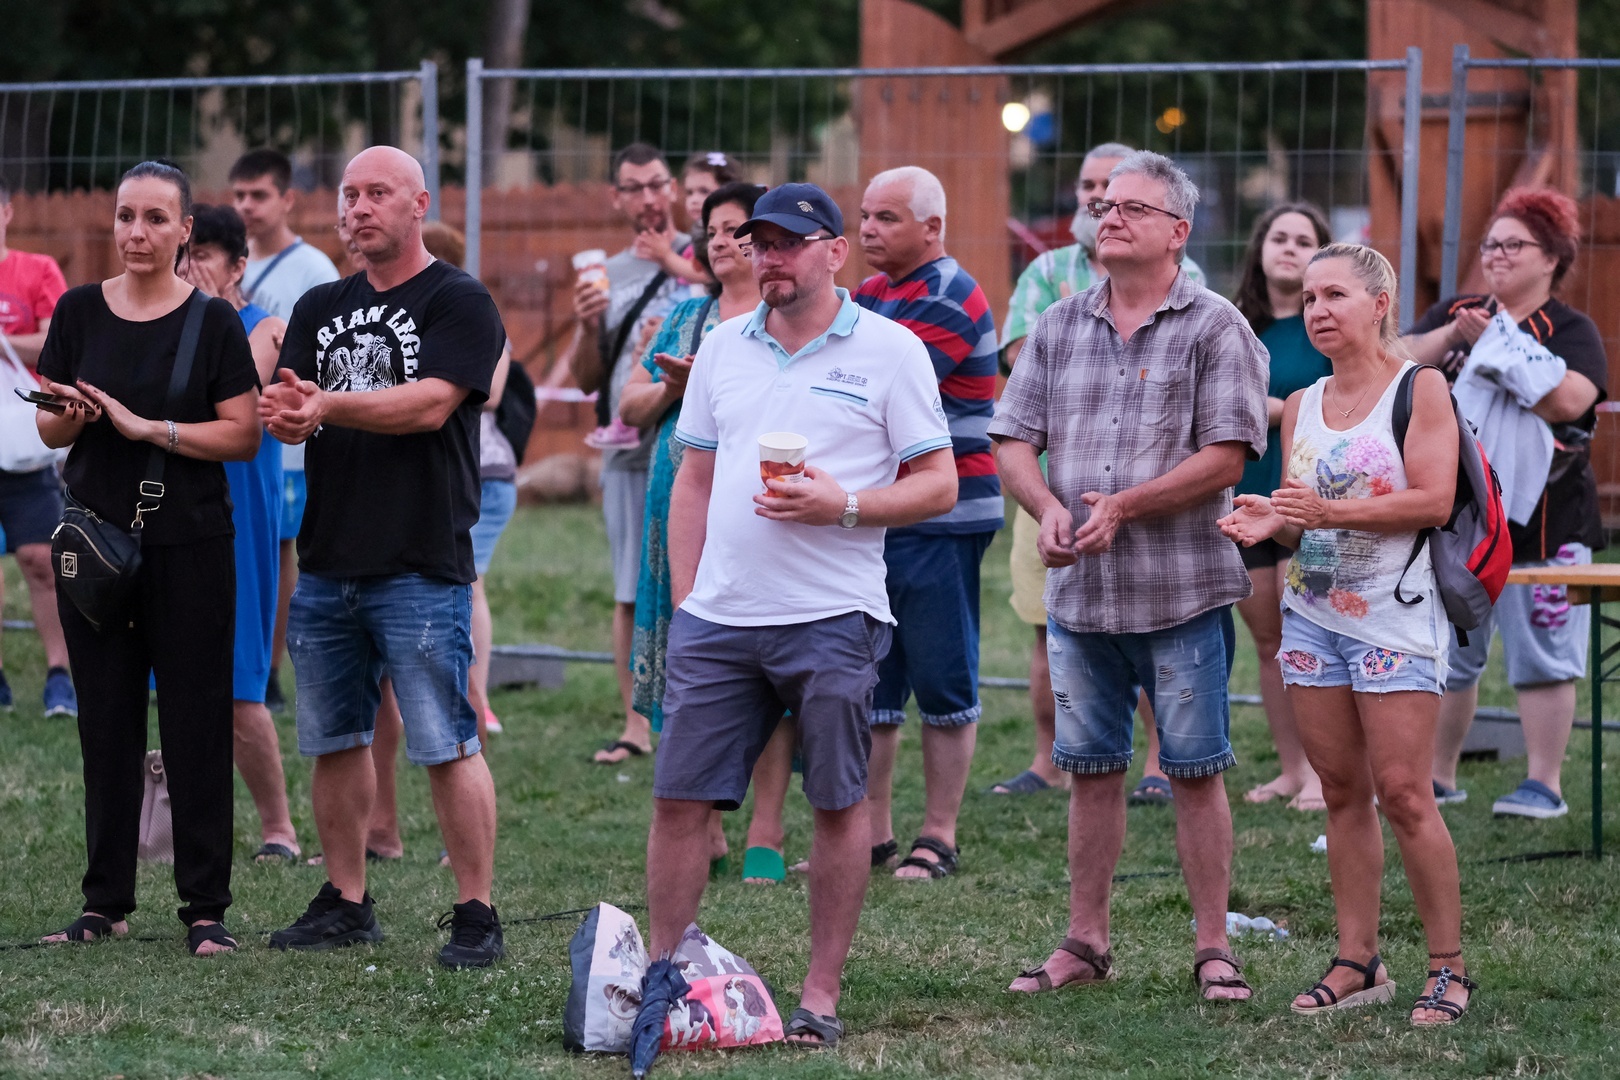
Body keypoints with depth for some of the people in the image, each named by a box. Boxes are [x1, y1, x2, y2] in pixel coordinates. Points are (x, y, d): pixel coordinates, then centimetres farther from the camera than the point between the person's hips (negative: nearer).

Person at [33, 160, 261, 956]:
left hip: (189, 548, -3)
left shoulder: (213, 322, -2)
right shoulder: (79, 311, 7)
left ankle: (205, 907, 3)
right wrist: (71, 415, -12)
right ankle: (106, 902, 13)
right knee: (106, 725, 5)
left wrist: (146, 427, -15)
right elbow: (49, 429, 10)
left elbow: (243, 437, -6)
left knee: (196, 726, -2)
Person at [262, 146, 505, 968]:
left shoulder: (458, 304, -3)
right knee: (333, 740, 11)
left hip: (422, 567, -6)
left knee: (446, 747, -7)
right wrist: (285, 415, -18)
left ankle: (477, 915, -2)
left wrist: (327, 407, -23)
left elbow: (430, 404, -15)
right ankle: (345, 902, 22)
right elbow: (287, 412, 6)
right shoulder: (322, 309, 16)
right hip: (327, 561, 6)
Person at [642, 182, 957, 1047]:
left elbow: (937, 485, -3)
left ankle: (821, 994, 8)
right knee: (680, 797, 3)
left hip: (831, 619, -4)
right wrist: (682, 602, 10)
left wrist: (842, 505, -18)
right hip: (717, 618, 4)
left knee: (838, 805, 2)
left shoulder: (889, 351, -2)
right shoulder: (723, 348, 13)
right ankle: (660, 974, 12)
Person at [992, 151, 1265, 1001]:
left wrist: (1125, 505, -17)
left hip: (1182, 588, -4)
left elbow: (1225, 457, -10)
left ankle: (1213, 948, 7)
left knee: (1195, 771, 0)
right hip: (1078, 586, 4)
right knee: (1089, 769, 11)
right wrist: (1047, 509, -11)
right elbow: (1012, 441, 9)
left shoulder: (1213, 329, -3)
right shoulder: (1061, 326, 11)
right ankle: (1085, 941, 20)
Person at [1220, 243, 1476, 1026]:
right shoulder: (1301, 407, 14)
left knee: (1402, 793, -10)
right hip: (1312, 616, 6)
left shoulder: (1419, 390, -4)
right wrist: (1270, 522, -4)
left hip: (1394, 616, -6)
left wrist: (1330, 512, -21)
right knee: (1342, 792, 7)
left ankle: (1449, 967, -3)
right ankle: (1358, 962, 12)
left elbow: (1435, 500, -14)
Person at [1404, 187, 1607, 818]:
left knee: (1541, 655, -3)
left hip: (1540, 521, -5)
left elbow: (1569, 399, -20)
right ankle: (1438, 776, 21)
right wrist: (1452, 334, -15)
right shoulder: (1454, 313, 13)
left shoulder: (1571, 331, -2)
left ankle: (1544, 784, 2)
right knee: (1445, 653, 10)